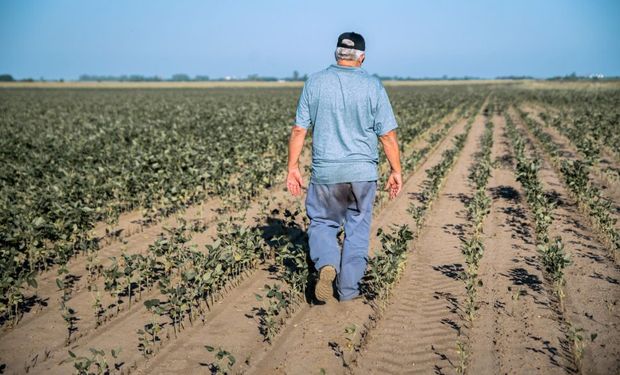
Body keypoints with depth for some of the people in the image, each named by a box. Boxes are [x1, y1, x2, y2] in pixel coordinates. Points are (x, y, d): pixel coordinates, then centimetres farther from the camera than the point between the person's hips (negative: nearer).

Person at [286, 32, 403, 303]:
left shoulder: (315, 82, 0)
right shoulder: (373, 86, -3)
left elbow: (299, 129, -1)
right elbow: (388, 135, -3)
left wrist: (293, 167, 6)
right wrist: (396, 171, 5)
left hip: (325, 171, 0)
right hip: (362, 171, 0)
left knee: (322, 223, 15)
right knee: (357, 229, 12)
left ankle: (326, 265, -11)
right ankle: (348, 289, 15)